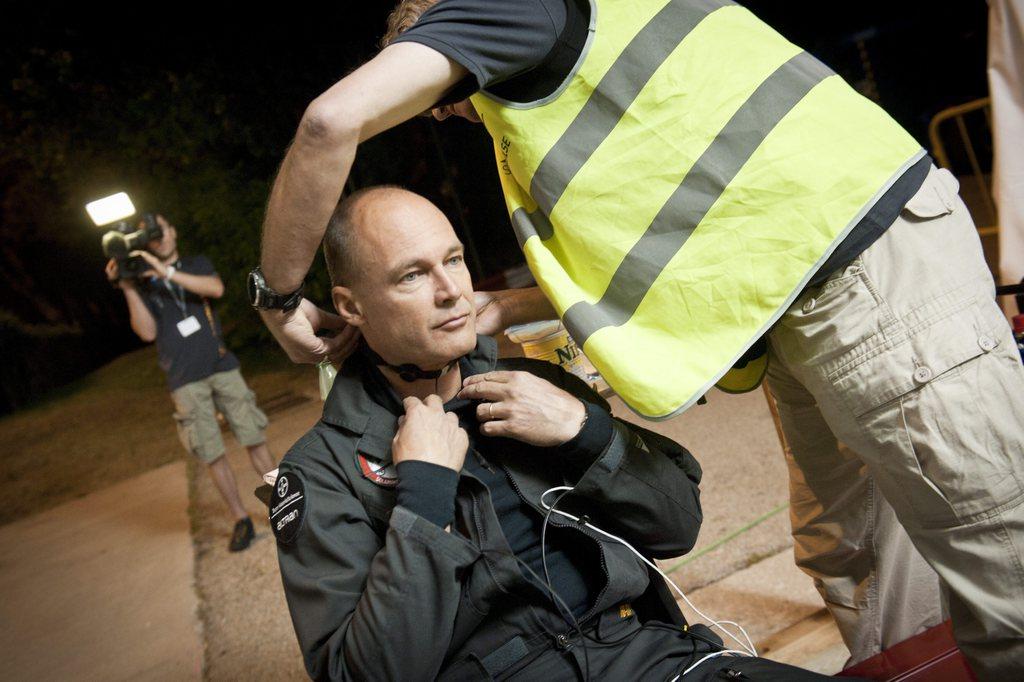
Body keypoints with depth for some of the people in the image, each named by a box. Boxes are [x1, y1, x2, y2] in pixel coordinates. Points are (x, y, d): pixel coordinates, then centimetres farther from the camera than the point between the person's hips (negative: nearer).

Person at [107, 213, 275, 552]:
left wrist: (166, 272, -17)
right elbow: (148, 332, -3)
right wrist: (128, 288, -11)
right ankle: (241, 520, 9)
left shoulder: (197, 264, 12)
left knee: (255, 439, -1)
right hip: (185, 381, 0)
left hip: (222, 367, 0)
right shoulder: (143, 284, 10)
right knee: (212, 454, -1)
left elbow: (216, 288, -11)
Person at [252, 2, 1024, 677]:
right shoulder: (556, 77, 24)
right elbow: (640, 245, 22)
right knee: (844, 558, 18)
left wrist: (279, 294, -4)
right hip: (809, 293, 10)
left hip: (873, 263, -10)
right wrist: (505, 308, 13)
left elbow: (335, 119, -17)